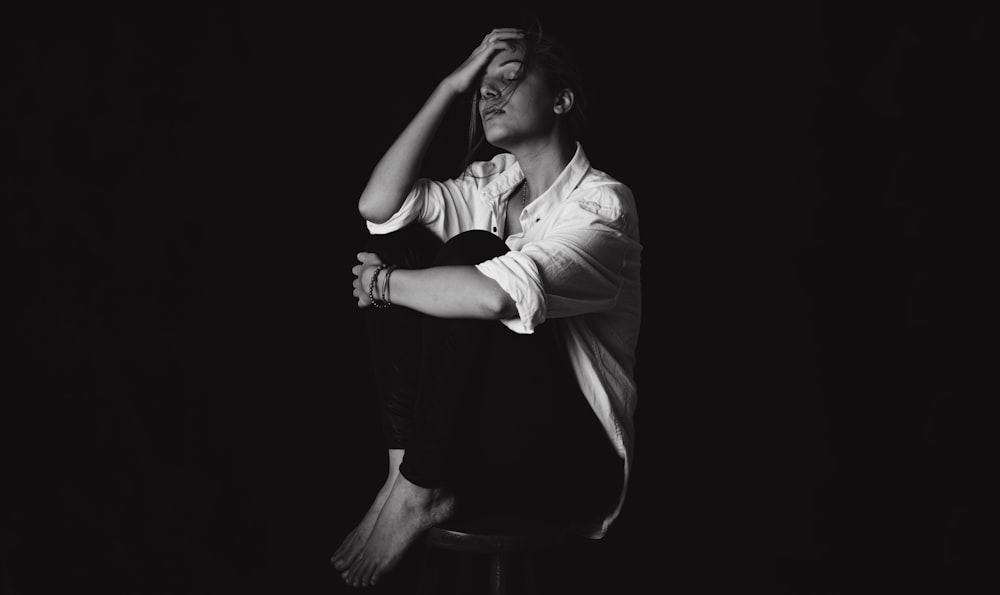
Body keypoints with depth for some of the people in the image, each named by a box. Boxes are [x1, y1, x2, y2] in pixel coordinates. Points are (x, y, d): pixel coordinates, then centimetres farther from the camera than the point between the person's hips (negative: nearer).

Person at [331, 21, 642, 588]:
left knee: (471, 253, -25)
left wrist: (385, 284, -16)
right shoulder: (488, 183, 9)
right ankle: (406, 464, -15)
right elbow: (378, 204, -7)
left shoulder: (602, 201, -13)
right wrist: (450, 88, -4)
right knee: (400, 242, -5)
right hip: (472, 427, 7)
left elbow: (498, 295, -31)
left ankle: (420, 490, -20)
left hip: (572, 456, -7)